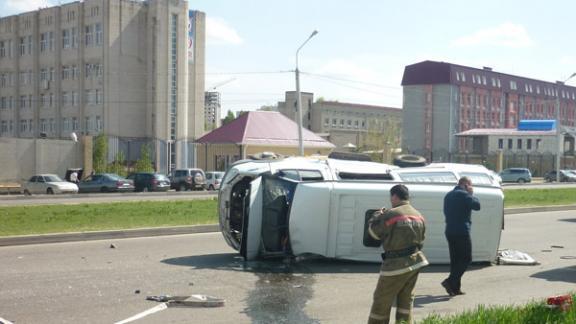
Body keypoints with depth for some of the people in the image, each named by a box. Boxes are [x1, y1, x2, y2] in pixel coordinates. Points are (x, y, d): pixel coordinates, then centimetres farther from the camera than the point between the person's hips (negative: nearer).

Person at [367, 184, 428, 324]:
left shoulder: (391, 214, -15)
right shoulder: (418, 216, 8)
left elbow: (373, 231, -5)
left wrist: (377, 216, 13)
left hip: (396, 264, -7)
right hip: (415, 261, 7)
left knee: (382, 300, 4)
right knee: (406, 299, 15)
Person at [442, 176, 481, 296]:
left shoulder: (448, 195, 16)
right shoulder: (464, 195, -12)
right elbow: (477, 205, -13)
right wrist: (471, 194, 0)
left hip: (449, 231, 9)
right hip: (462, 232, -8)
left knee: (455, 259, 11)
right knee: (466, 259, -1)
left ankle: (455, 287, 11)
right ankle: (450, 281, -13)